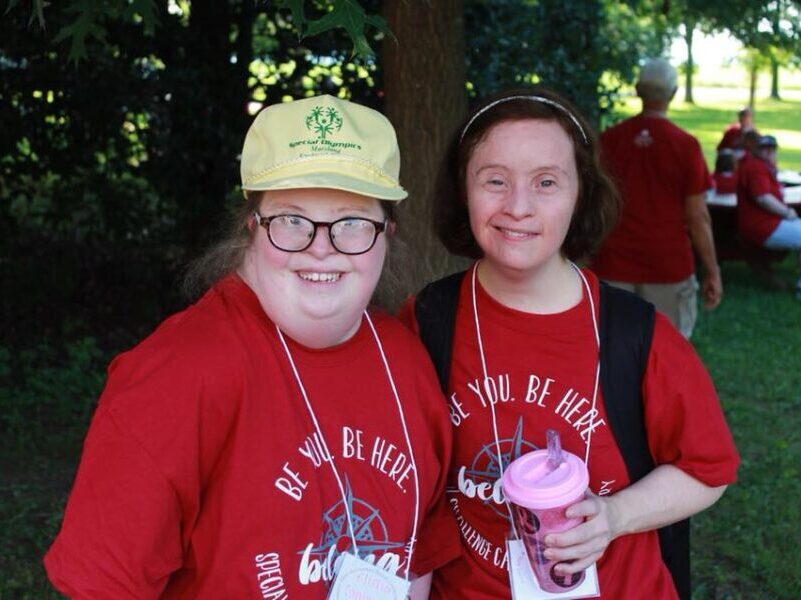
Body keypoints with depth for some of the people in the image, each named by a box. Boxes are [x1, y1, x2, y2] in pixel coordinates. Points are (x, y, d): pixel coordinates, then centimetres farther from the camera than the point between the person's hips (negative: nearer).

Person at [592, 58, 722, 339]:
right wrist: (712, 271, 0)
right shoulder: (686, 145, -8)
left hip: (614, 264, 2)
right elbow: (697, 216, -7)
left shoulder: (609, 140, -1)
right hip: (668, 265, -2)